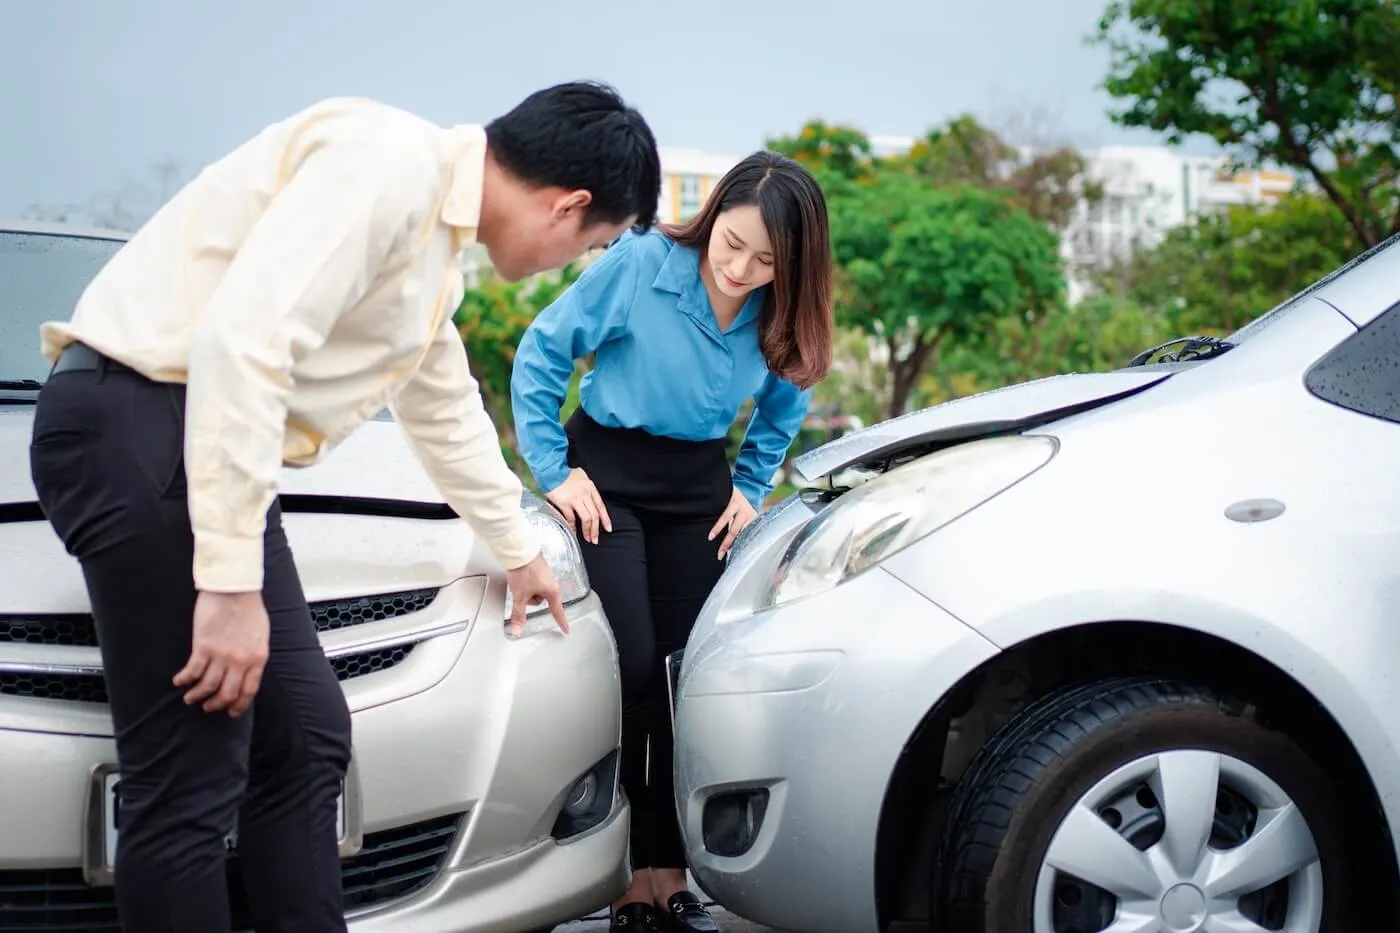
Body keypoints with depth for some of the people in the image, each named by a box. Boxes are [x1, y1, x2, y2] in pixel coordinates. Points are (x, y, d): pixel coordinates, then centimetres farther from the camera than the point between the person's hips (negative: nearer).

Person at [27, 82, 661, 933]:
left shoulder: (437, 236, 17)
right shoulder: (392, 161, -15)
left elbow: (445, 409, 34)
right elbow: (239, 339, -26)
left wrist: (518, 549, 47)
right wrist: (230, 579, -25)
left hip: (216, 456, 10)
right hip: (140, 426, -10)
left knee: (307, 741, 8)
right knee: (193, 782, -7)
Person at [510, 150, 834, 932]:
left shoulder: (780, 320, -6)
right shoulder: (639, 264, -19)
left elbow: (785, 411, 14)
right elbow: (542, 355, -10)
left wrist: (751, 489, 4)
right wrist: (553, 470, -10)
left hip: (701, 490, 4)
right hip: (608, 477, -4)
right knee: (631, 671, -12)